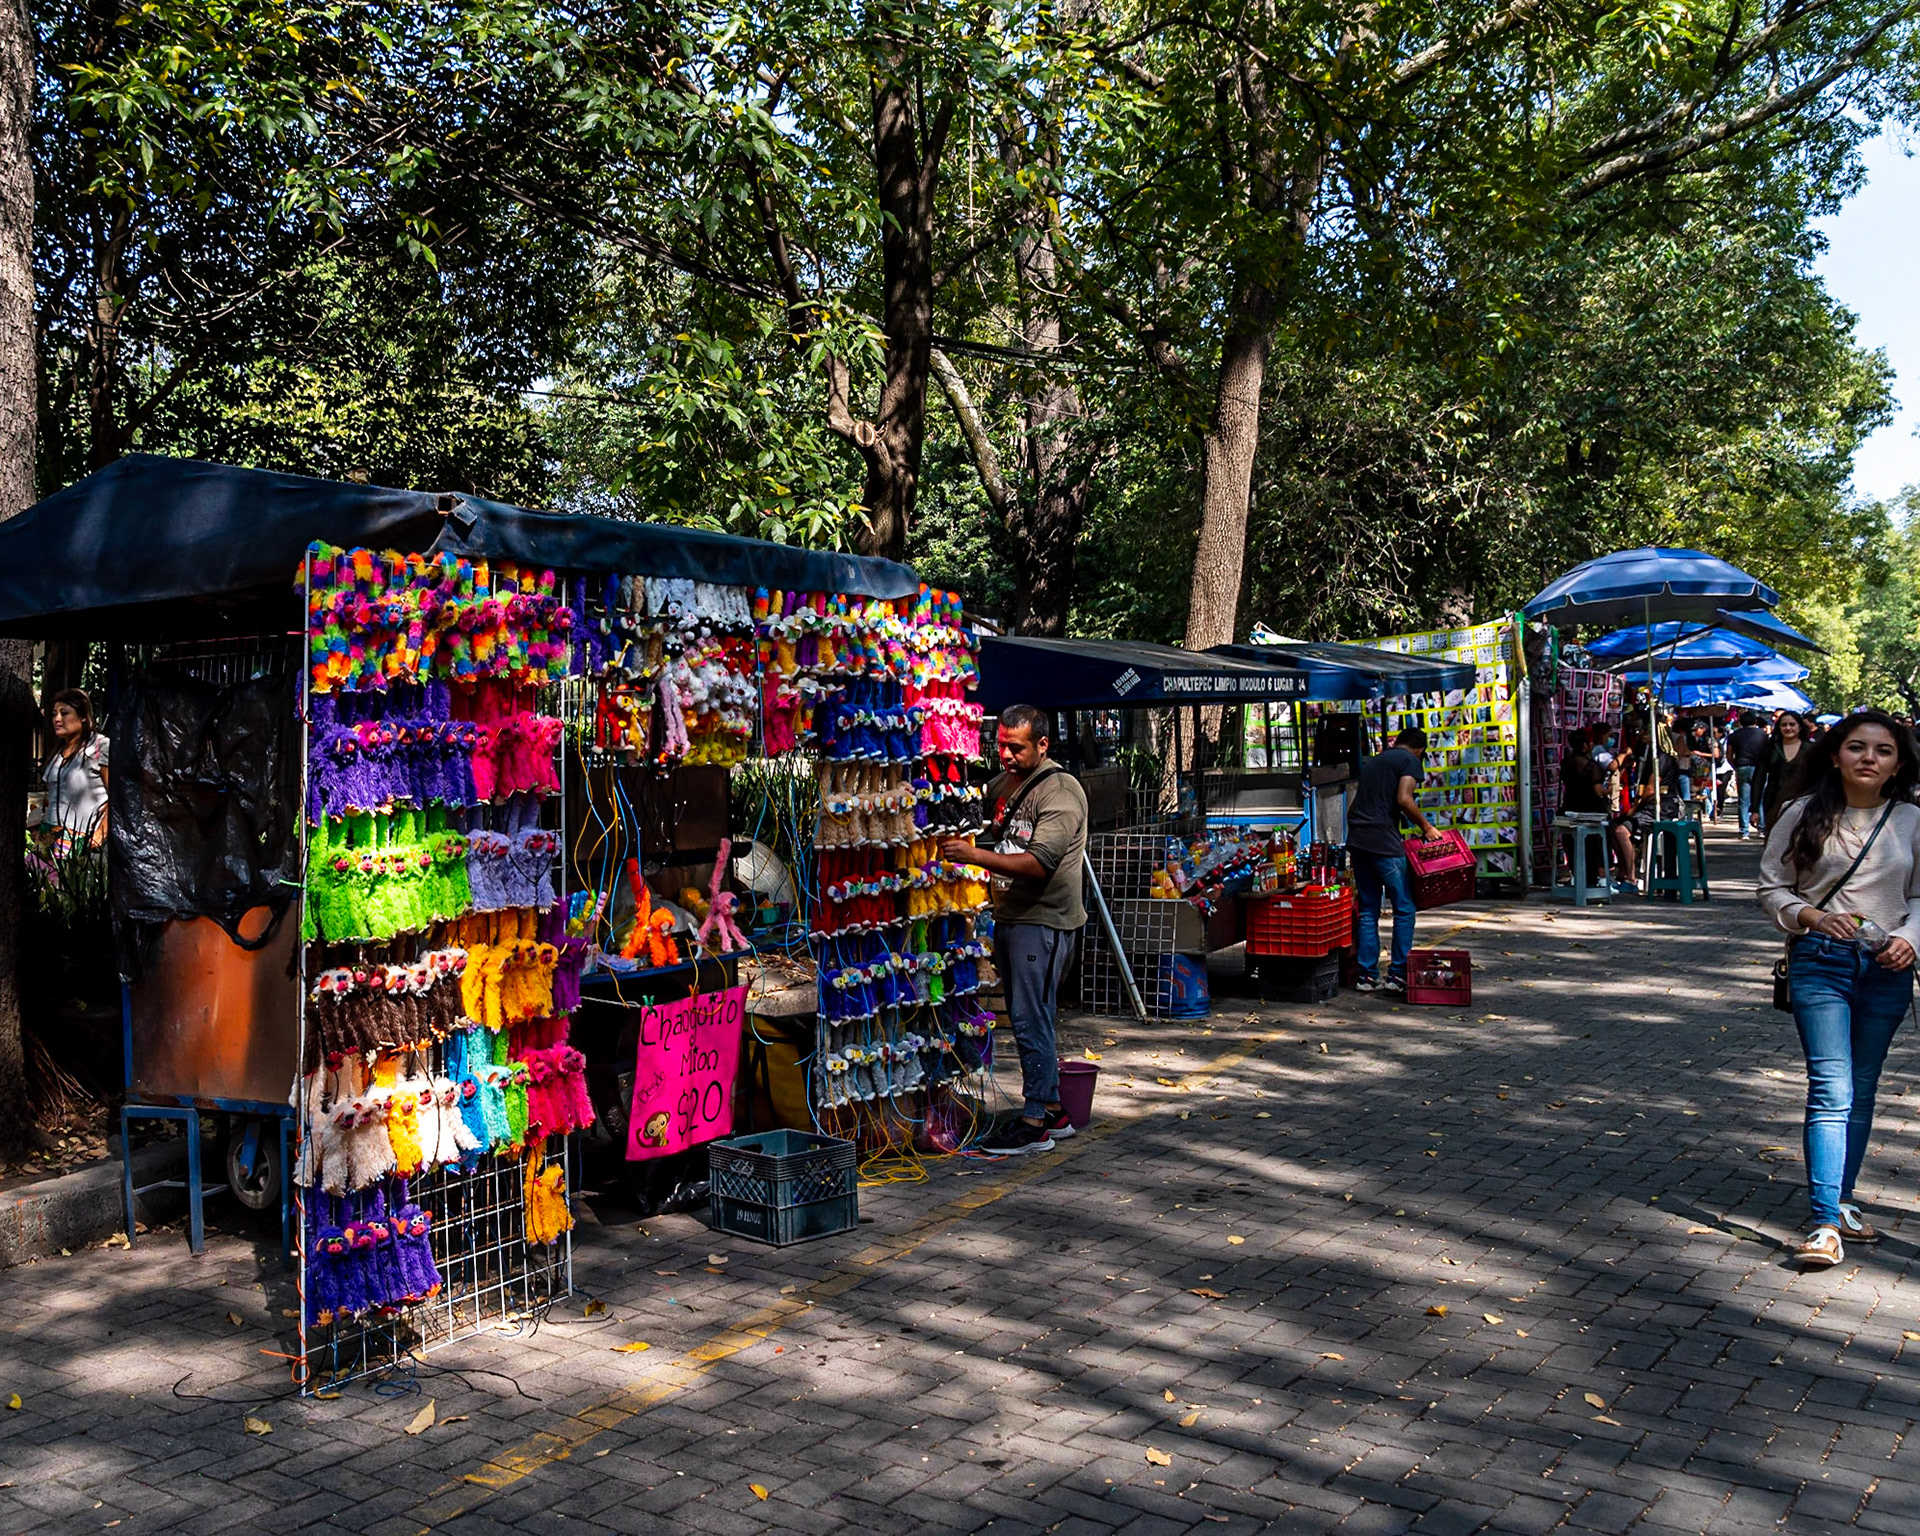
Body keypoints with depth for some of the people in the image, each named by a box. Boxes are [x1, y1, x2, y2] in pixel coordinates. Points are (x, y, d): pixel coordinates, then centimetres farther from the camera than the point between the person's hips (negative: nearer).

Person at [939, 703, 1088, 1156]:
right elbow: (989, 837, 28)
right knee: (1027, 1019, 14)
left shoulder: (1061, 790, -14)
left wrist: (976, 856, -29)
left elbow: (1040, 862, -25)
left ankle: (1035, 1122, -1)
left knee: (1030, 1019, -8)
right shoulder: (1001, 784, 13)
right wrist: (957, 841, 8)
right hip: (1008, 916, 9)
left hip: (1044, 921, -9)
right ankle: (1053, 1110, 24)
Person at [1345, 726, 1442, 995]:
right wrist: (1426, 827, -2)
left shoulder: (1372, 761, 23)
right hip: (1384, 841, -7)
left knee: (1368, 910, 12)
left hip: (1357, 839, 7)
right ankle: (1398, 973, 0)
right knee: (1404, 908, 2)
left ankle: (1367, 974, 12)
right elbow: (1404, 799, -13)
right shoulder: (1410, 761, 1)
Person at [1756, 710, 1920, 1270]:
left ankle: (1842, 1198, 28)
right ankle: (1827, 1225, -14)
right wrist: (1814, 917, -15)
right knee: (1831, 1090, -11)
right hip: (1820, 960, -3)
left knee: (1861, 1090, 13)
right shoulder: (1804, 814, -1)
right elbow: (1772, 886, 3)